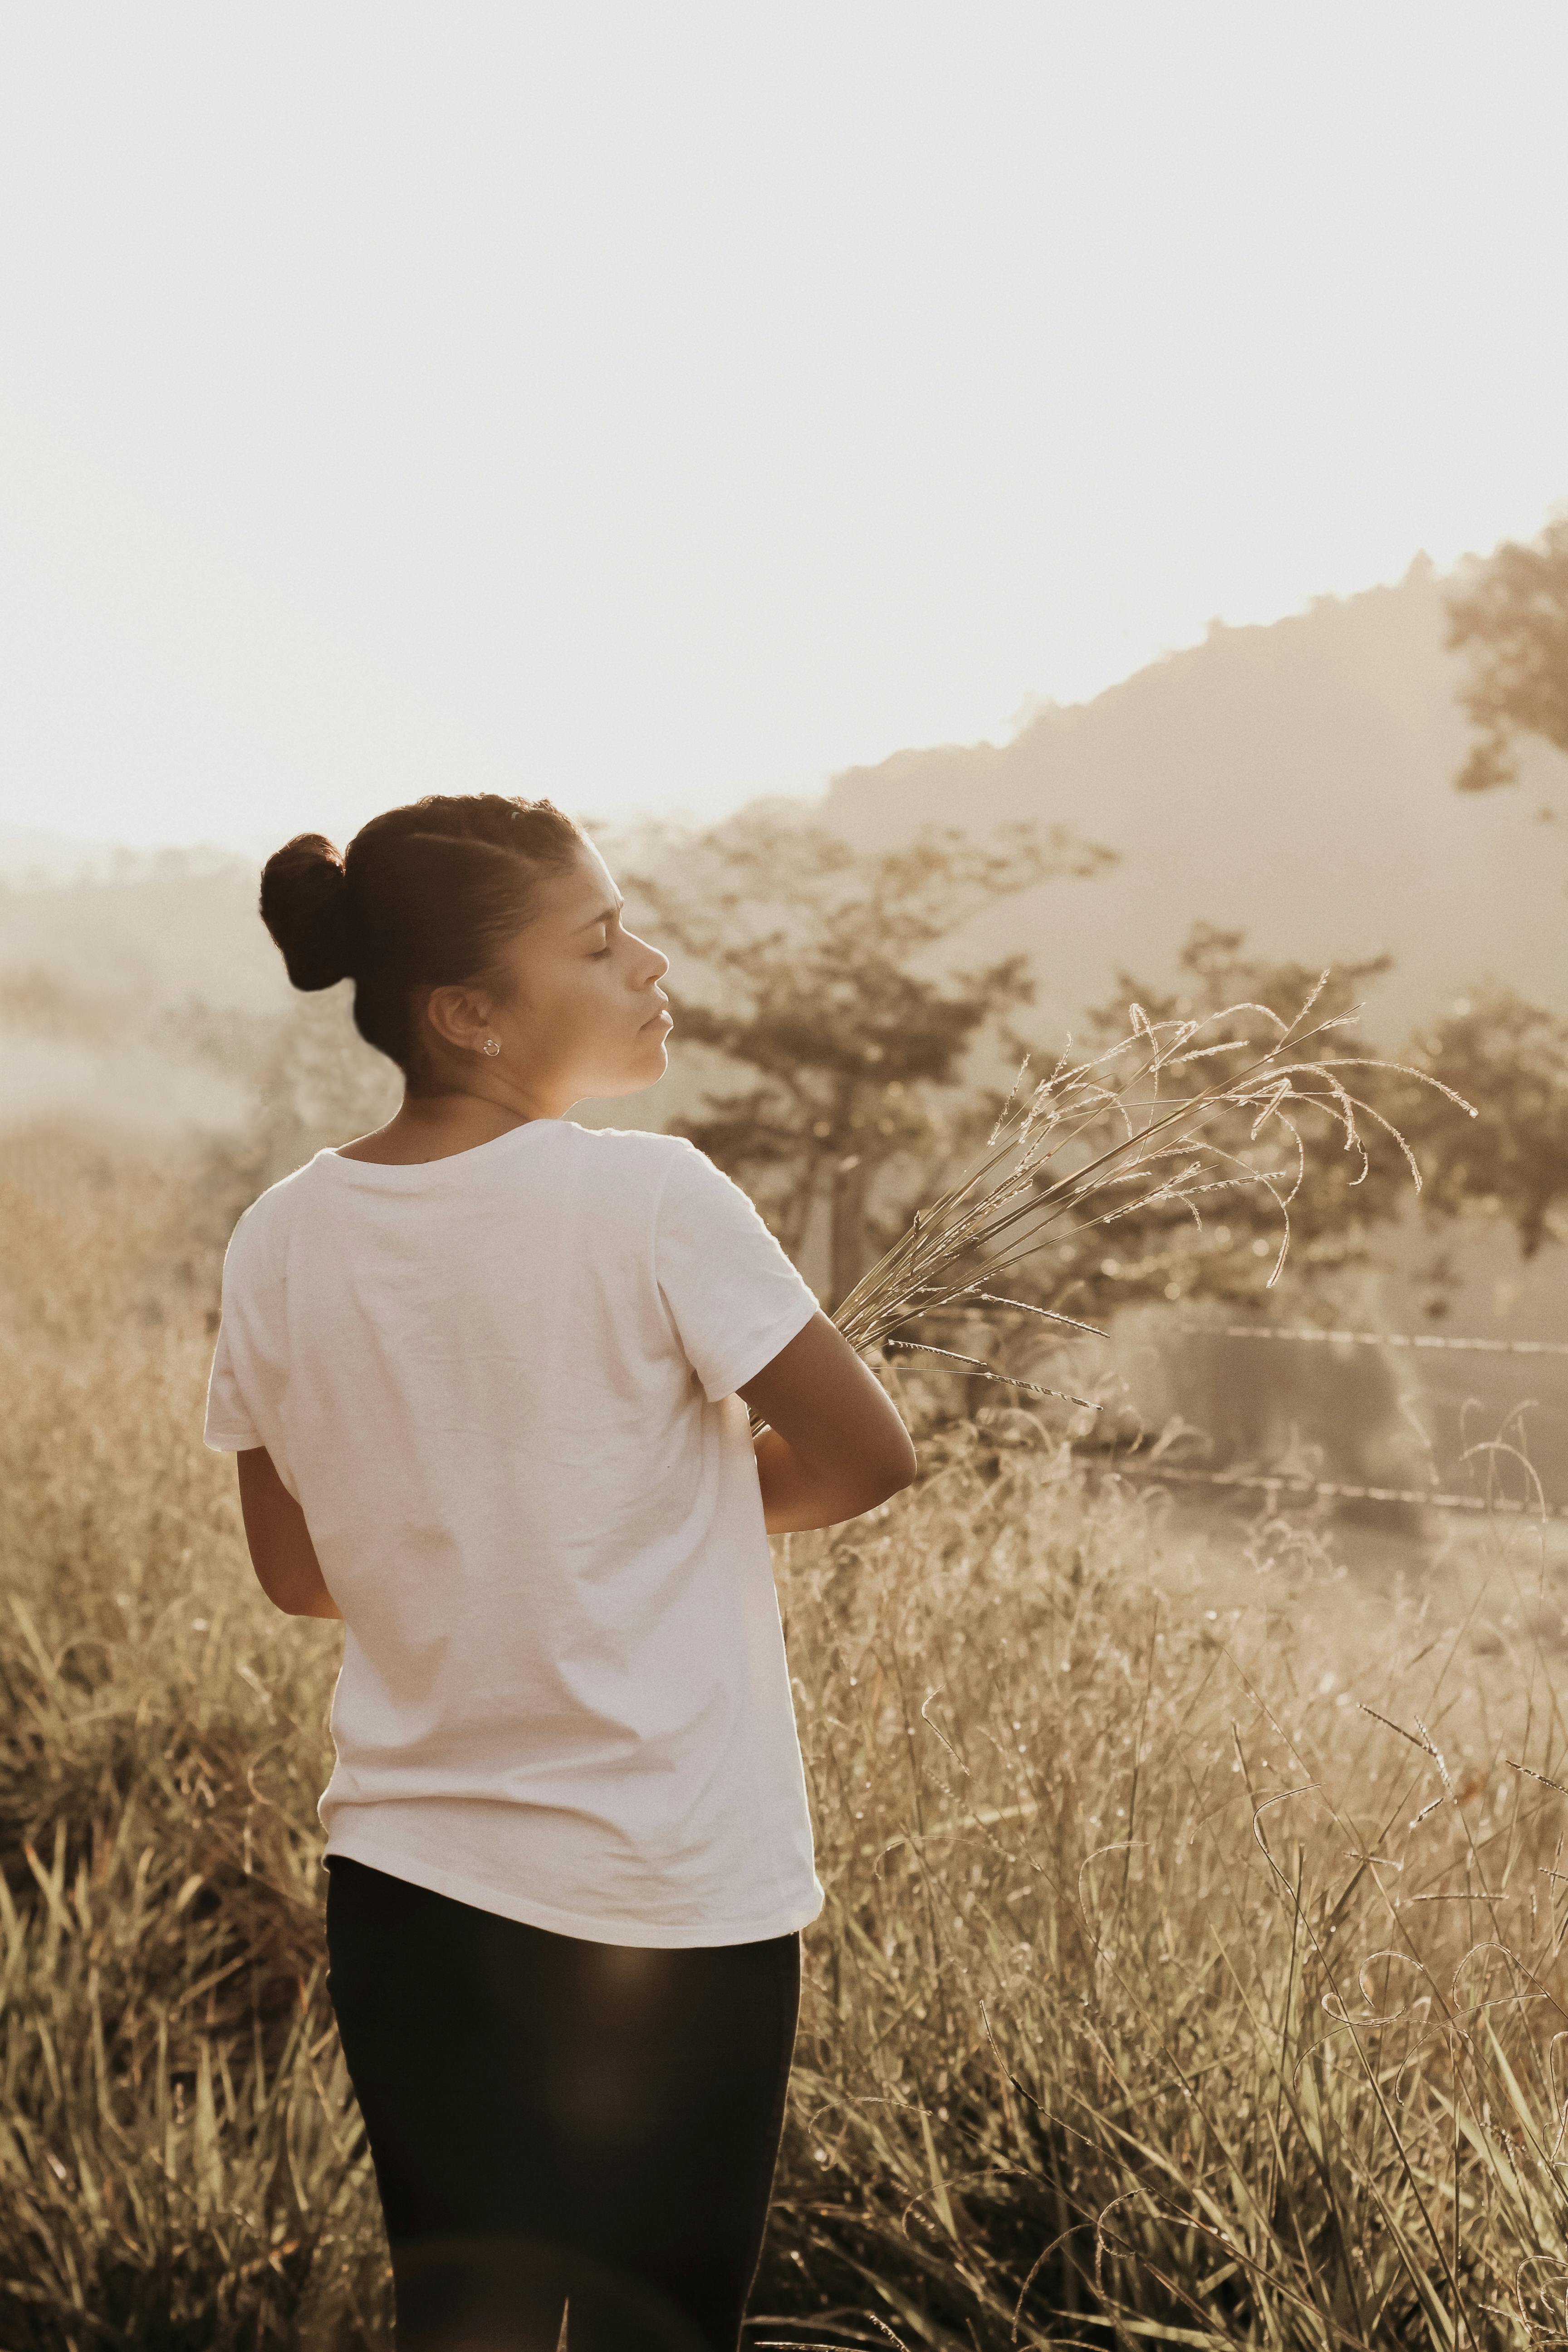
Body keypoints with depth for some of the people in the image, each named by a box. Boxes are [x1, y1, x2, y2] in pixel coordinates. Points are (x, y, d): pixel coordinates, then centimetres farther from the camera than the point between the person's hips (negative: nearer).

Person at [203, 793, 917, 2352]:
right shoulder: (649, 1199, -17)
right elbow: (868, 1457, -10)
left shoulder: (282, 1244, -2)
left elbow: (301, 1569, 8)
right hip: (667, 1898, -4)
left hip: (406, 1884, 5)